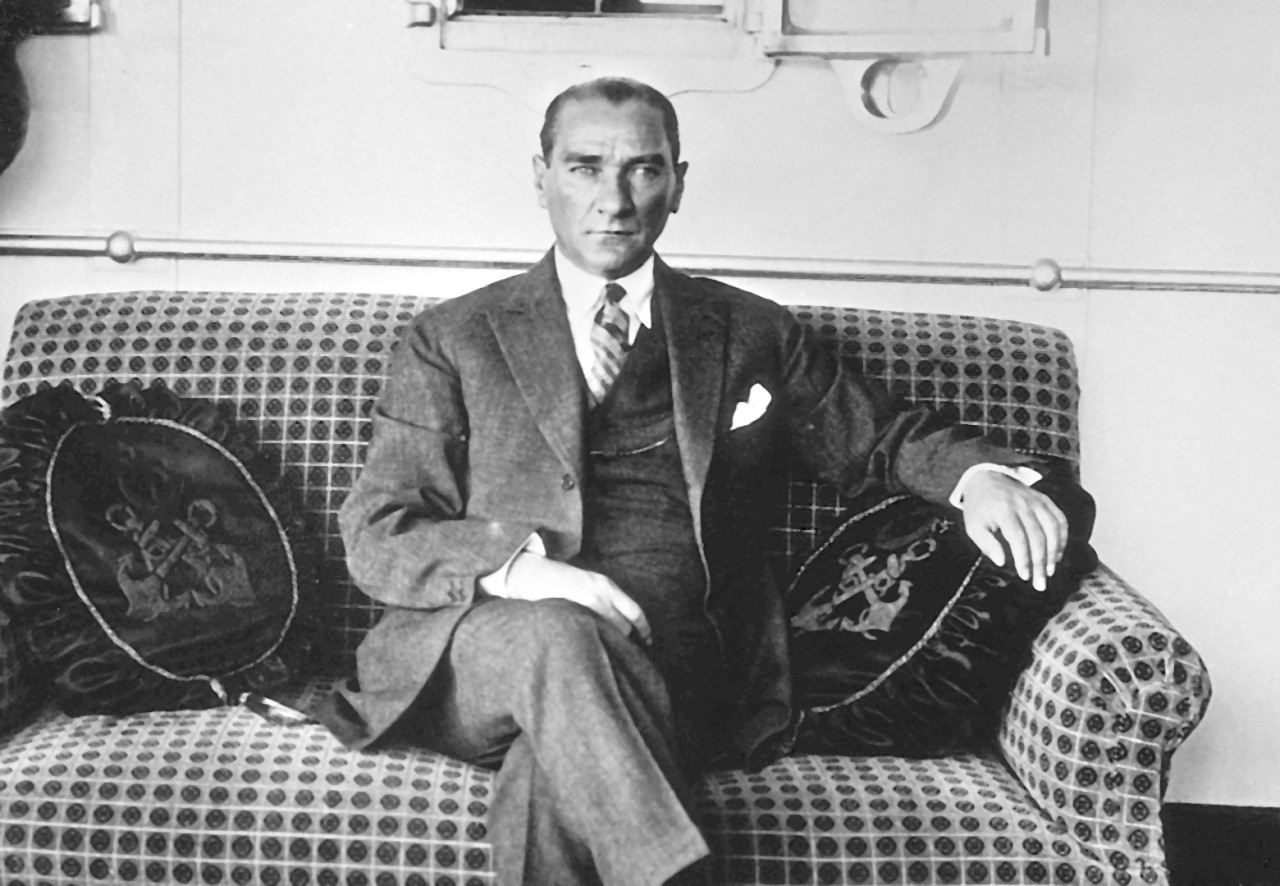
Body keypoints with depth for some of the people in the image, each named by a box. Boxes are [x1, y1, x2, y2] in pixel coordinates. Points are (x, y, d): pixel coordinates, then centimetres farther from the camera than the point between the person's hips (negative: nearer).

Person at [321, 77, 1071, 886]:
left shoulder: (751, 334, 18)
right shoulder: (452, 340, 12)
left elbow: (882, 439, 27)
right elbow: (375, 533, 6)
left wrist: (975, 473, 2)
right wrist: (515, 565, -15)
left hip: (671, 665, 1)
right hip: (486, 648, 0)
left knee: (557, 774, -34)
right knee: (558, 635, -36)